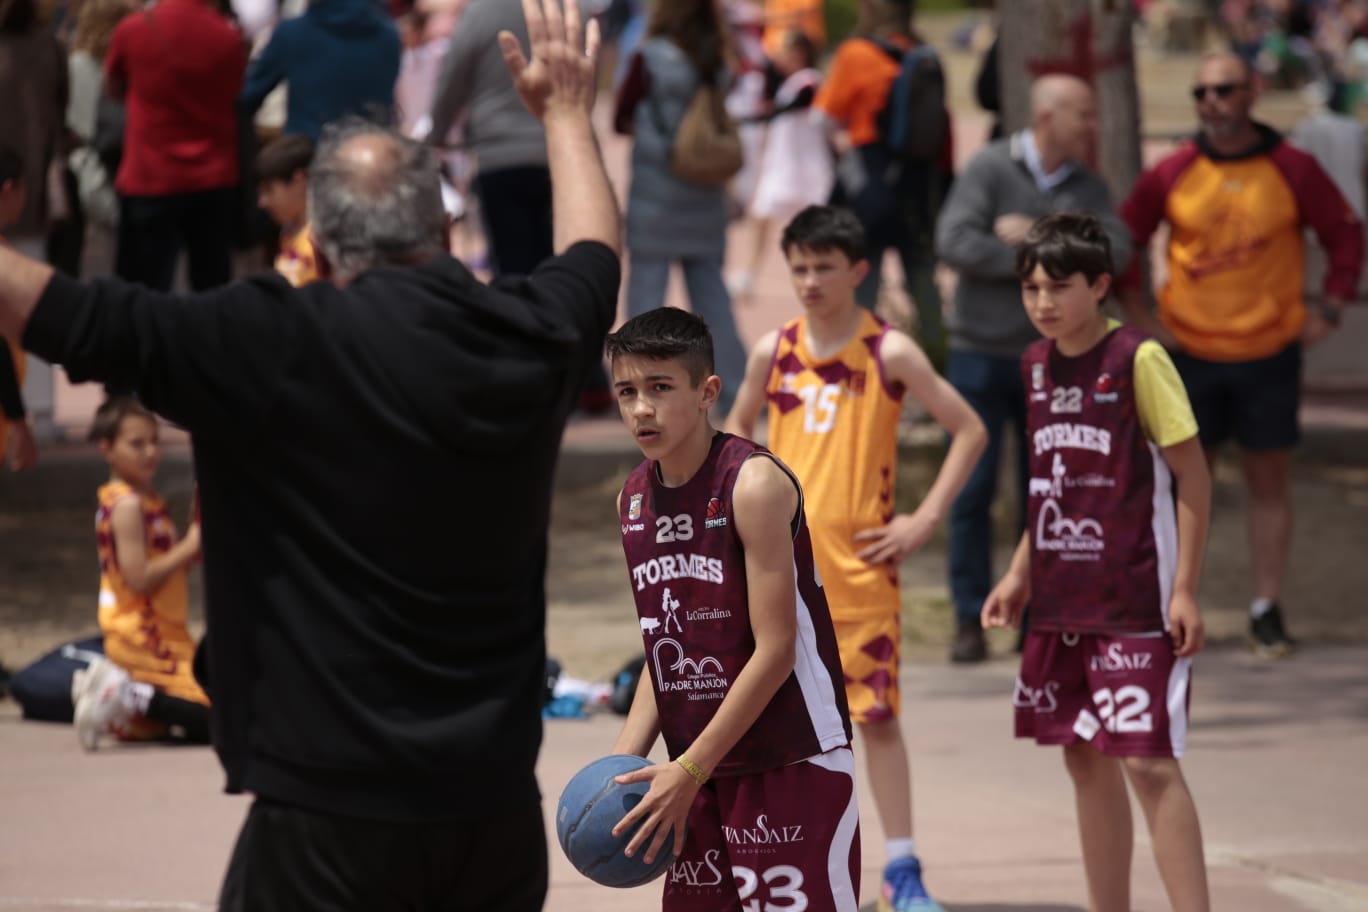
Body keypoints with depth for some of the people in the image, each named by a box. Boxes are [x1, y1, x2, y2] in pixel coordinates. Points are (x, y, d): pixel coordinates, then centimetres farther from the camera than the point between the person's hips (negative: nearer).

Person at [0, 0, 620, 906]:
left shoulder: (275, 349, -13)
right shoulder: (526, 338, 2)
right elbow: (593, 251, 26)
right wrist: (568, 110, 44)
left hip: (332, 806, -5)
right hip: (497, 802, 5)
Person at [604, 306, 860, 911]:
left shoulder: (755, 485, -15)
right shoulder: (634, 499, 8)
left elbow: (775, 651, -17)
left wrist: (689, 771, -17)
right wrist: (624, 758, 2)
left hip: (792, 765, -7)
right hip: (701, 772, 7)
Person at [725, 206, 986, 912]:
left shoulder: (888, 353, -5)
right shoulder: (773, 352, 4)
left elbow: (969, 431, -2)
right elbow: (738, 426, 21)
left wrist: (923, 520, -7)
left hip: (860, 561, -3)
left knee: (876, 714, -4)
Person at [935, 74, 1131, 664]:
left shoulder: (1087, 186, 5)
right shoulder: (990, 168, -5)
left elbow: (1114, 251, -10)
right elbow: (954, 243, -17)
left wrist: (1038, 236, -17)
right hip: (981, 351, -3)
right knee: (972, 491, -3)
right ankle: (970, 620, 3)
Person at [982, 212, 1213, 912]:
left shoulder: (1139, 361, -12)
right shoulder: (1037, 364, 8)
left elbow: (1192, 473, -11)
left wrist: (1185, 588, -15)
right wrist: (1021, 573, 13)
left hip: (1136, 603, -7)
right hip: (1061, 602, 7)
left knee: (1147, 760, -11)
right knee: (1085, 759, 12)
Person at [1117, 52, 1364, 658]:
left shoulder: (1293, 170, -4)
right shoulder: (1171, 175, -2)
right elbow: (1122, 240, 10)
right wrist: (1138, 311, 4)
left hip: (1271, 353, 0)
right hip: (1190, 353, 0)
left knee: (1269, 481, 5)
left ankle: (1267, 611, 12)